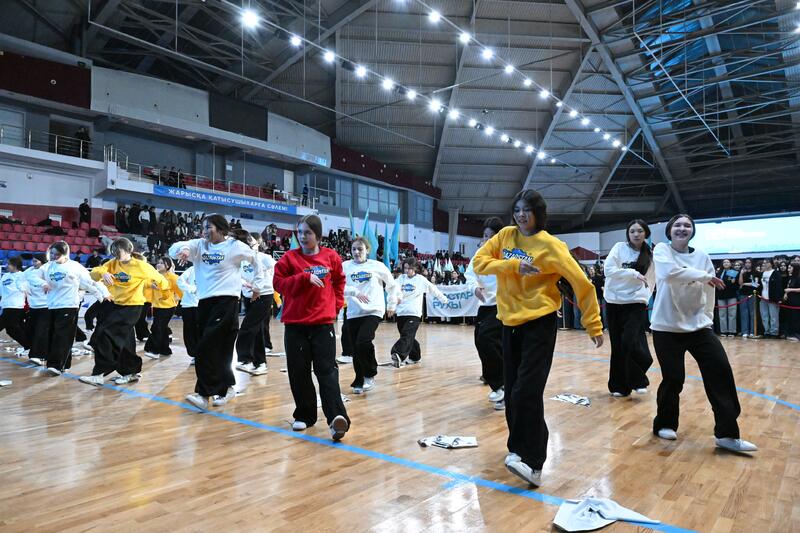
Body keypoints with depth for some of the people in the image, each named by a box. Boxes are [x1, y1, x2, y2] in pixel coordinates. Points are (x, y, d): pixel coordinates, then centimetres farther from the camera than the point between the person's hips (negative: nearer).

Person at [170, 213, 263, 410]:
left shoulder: (235, 246, -2)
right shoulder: (199, 245, 10)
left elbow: (255, 259, 12)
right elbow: (174, 249, -1)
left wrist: (256, 284, 18)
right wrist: (183, 249, -24)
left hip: (226, 301, -6)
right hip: (204, 301, 6)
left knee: (208, 346, -14)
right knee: (217, 348, 8)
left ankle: (204, 393, -9)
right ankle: (226, 387, 23)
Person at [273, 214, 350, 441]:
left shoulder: (331, 257, 5)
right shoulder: (289, 257, 2)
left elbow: (339, 282, 19)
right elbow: (279, 283, -5)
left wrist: (336, 304, 7)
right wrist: (305, 277, -15)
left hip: (323, 322, -1)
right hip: (295, 323, 1)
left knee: (327, 370, -8)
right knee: (298, 372, 6)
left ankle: (337, 418, -15)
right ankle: (304, 415, 21)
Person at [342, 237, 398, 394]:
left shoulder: (377, 266, 2)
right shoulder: (345, 266, 2)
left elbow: (391, 285, 14)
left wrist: (391, 304, 15)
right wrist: (355, 292, -22)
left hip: (373, 311, -2)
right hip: (353, 313, 3)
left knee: (363, 342, -20)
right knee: (356, 348, 6)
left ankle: (369, 376, 3)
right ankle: (359, 381, 26)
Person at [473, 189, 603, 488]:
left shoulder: (550, 245, -9)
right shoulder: (505, 236, 5)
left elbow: (581, 283, -7)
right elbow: (478, 262, -3)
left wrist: (594, 325, -5)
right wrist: (512, 265, -16)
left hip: (539, 324, -5)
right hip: (510, 322, 5)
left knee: (527, 393, -14)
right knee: (511, 393, 10)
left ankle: (533, 463, -5)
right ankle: (519, 448, 27)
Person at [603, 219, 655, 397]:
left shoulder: (650, 255, 6)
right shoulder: (619, 247, 0)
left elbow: (651, 281, 10)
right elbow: (609, 269, -12)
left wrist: (644, 296, -5)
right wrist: (633, 273, -19)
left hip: (636, 303, 0)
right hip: (614, 302, 0)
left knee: (630, 342, -15)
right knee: (617, 345, 4)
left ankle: (638, 380, 5)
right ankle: (619, 385, 16)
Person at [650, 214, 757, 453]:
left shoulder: (702, 256, 6)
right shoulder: (661, 250, -4)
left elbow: (709, 292, 10)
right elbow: (672, 273, -24)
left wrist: (707, 318, 5)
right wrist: (706, 276, -16)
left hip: (699, 326, 4)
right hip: (667, 327, -4)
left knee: (721, 371, -5)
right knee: (673, 378, -1)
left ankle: (727, 434, 5)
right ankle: (664, 424, 24)